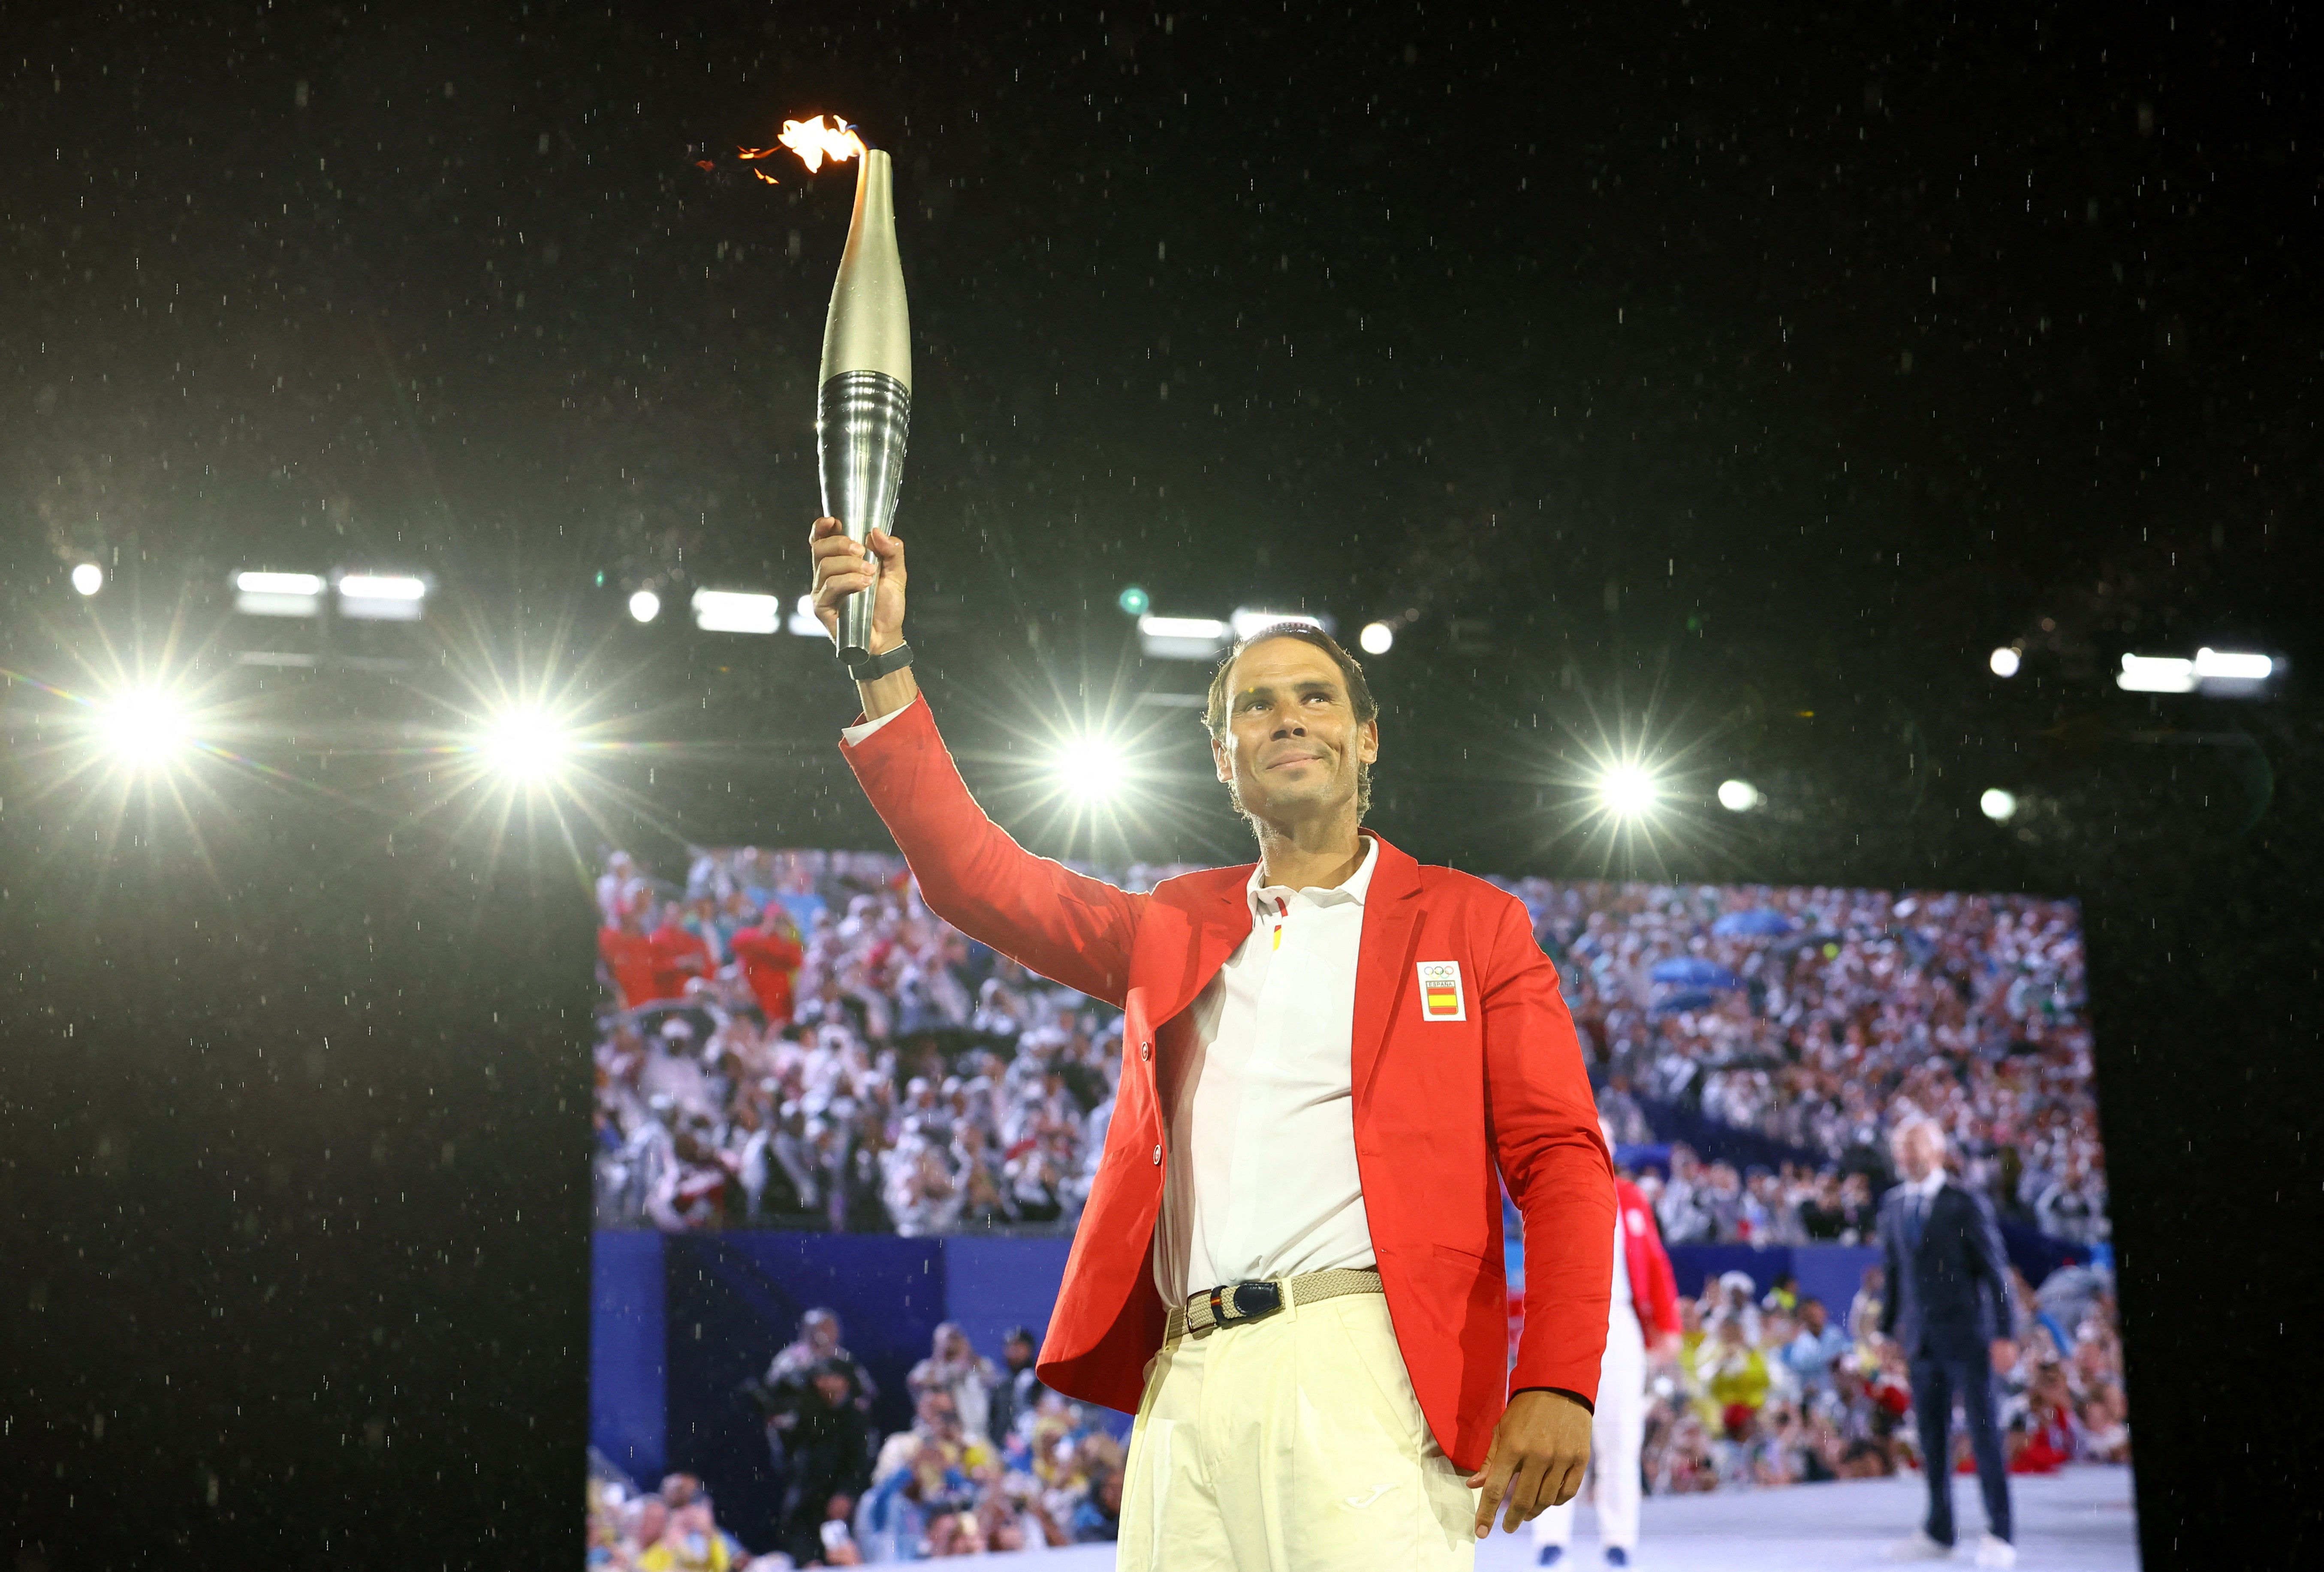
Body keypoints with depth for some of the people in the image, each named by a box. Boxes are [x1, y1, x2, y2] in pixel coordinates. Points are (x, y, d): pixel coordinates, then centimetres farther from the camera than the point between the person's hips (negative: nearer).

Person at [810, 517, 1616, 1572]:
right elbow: (974, 874, 15)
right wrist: (884, 665, 5)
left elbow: (1561, 1160, 4)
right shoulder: (1174, 926, 22)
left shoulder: (1473, 924, 11)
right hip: (1188, 1384, 4)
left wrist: (1556, 1385, -10)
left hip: (1360, 1366, -3)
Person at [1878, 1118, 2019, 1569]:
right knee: (1931, 1438, 8)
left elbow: (1995, 1272, -6)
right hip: (1921, 1340, 5)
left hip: (1967, 1336, -5)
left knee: (1984, 1433, -2)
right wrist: (1887, 1329, 9)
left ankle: (1999, 1536, 4)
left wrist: (2003, 1336, -11)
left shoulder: (1967, 1205, -6)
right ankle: (1939, 1534, 17)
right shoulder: (1893, 1206, 9)